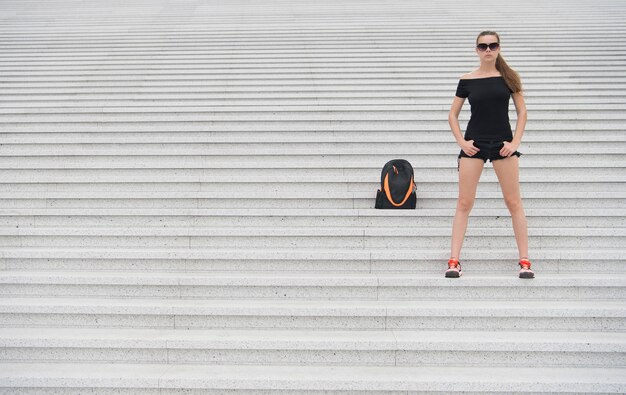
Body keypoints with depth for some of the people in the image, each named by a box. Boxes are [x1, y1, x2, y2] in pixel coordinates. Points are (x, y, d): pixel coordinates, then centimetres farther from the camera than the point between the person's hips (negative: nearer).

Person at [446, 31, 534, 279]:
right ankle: (454, 261, 0)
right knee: (464, 203, -1)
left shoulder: (508, 77, 2)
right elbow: (453, 115, 7)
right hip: (473, 144, 0)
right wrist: (461, 141, -5)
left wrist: (516, 141, -6)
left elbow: (522, 111, 5)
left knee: (514, 202, 2)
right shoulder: (467, 81, 2)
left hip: (503, 144, 0)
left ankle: (524, 261, 7)